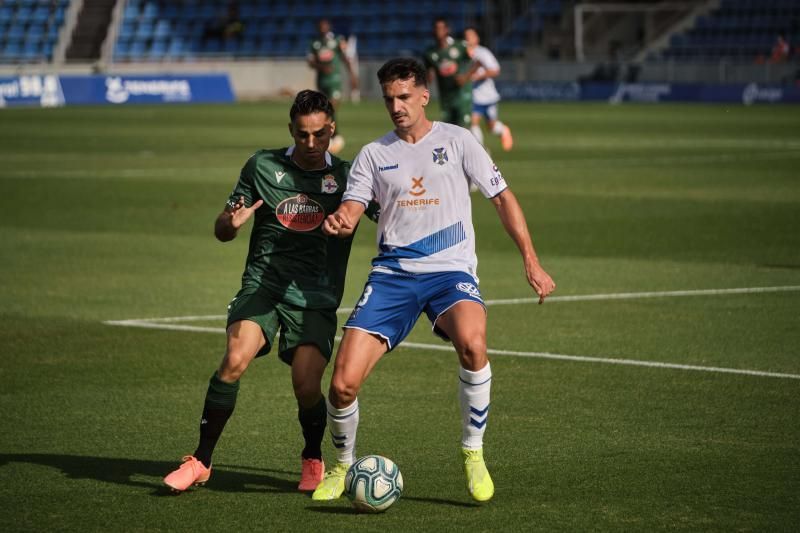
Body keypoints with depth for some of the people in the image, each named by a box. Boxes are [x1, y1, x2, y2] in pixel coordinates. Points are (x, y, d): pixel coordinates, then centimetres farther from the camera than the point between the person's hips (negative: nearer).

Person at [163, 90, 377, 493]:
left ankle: (313, 460, 16)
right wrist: (231, 223, -10)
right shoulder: (263, 166, 8)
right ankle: (201, 461, -13)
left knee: (307, 386, -16)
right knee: (235, 360, -24)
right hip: (263, 283, 0)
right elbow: (221, 230, 13)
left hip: (315, 296, 0)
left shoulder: (347, 176, 7)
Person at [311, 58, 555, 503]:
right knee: (343, 383, -12)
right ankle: (344, 467, 18)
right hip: (393, 274, 2)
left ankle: (473, 454, -15)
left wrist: (532, 262, 3)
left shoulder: (456, 141, 5)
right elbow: (351, 208, 3)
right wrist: (338, 222, -23)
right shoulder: (374, 154, 11)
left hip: (451, 270, -2)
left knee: (472, 342, -36)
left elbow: (502, 197, 8)